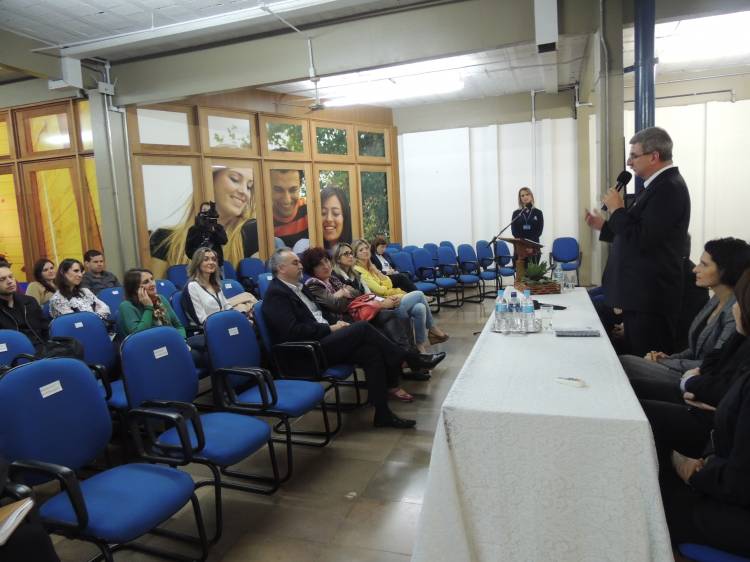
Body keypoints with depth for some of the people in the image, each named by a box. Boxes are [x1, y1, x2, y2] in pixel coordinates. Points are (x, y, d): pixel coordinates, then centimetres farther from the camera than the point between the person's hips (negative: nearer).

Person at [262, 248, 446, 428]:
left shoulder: (296, 287, 19)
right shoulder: (276, 294, -10)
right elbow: (293, 331, -20)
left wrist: (334, 324, 3)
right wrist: (330, 328, -14)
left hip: (320, 339, 9)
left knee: (370, 351, -13)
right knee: (362, 328, -21)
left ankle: (383, 413, -11)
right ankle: (411, 359, -7)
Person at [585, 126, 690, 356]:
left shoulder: (669, 188, -16)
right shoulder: (660, 184, 15)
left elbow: (643, 240, -23)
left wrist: (617, 210, -13)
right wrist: (604, 225, 16)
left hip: (650, 297, -10)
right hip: (641, 294, 10)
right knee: (636, 361, 16)